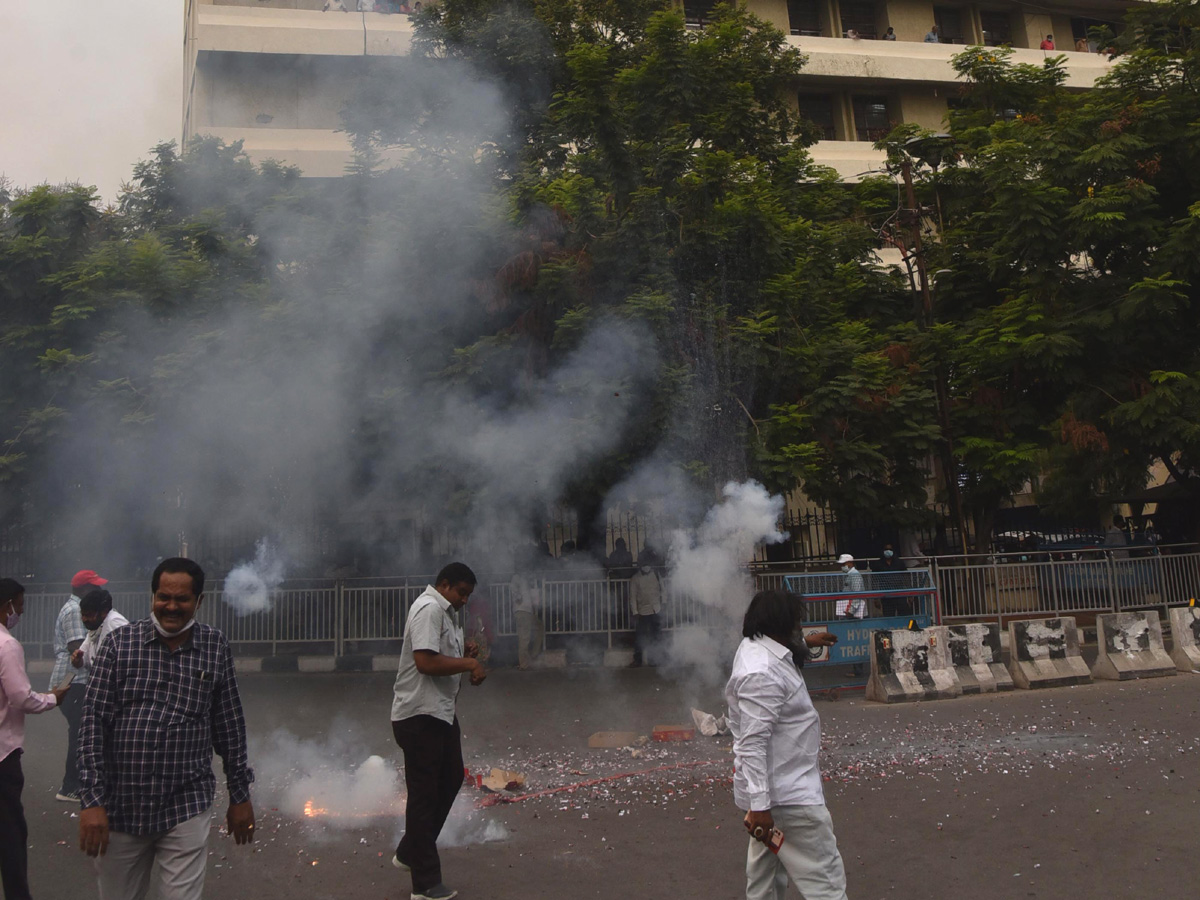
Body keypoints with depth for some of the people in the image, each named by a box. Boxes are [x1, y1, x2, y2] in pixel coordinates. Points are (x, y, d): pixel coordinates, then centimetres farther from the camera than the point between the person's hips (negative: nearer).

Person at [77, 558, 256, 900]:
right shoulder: (119, 643, -2)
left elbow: (229, 725, 7)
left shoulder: (215, 647, 1)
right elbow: (94, 722, -4)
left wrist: (240, 795, 9)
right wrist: (92, 800, -9)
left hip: (187, 808, 0)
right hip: (120, 806, 0)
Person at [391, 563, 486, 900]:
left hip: (440, 713, 11)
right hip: (420, 716, -11)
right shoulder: (429, 609, -16)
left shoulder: (442, 612, 17)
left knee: (451, 779, 19)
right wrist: (469, 663, -17)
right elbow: (426, 662, -26)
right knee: (424, 794, -3)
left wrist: (463, 656, 7)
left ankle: (409, 853, 32)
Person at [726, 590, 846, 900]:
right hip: (787, 796, -11)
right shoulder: (761, 674, -26)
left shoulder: (755, 648, 6)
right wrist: (759, 805, -30)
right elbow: (753, 744, -30)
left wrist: (806, 642, 45)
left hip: (773, 788, 11)